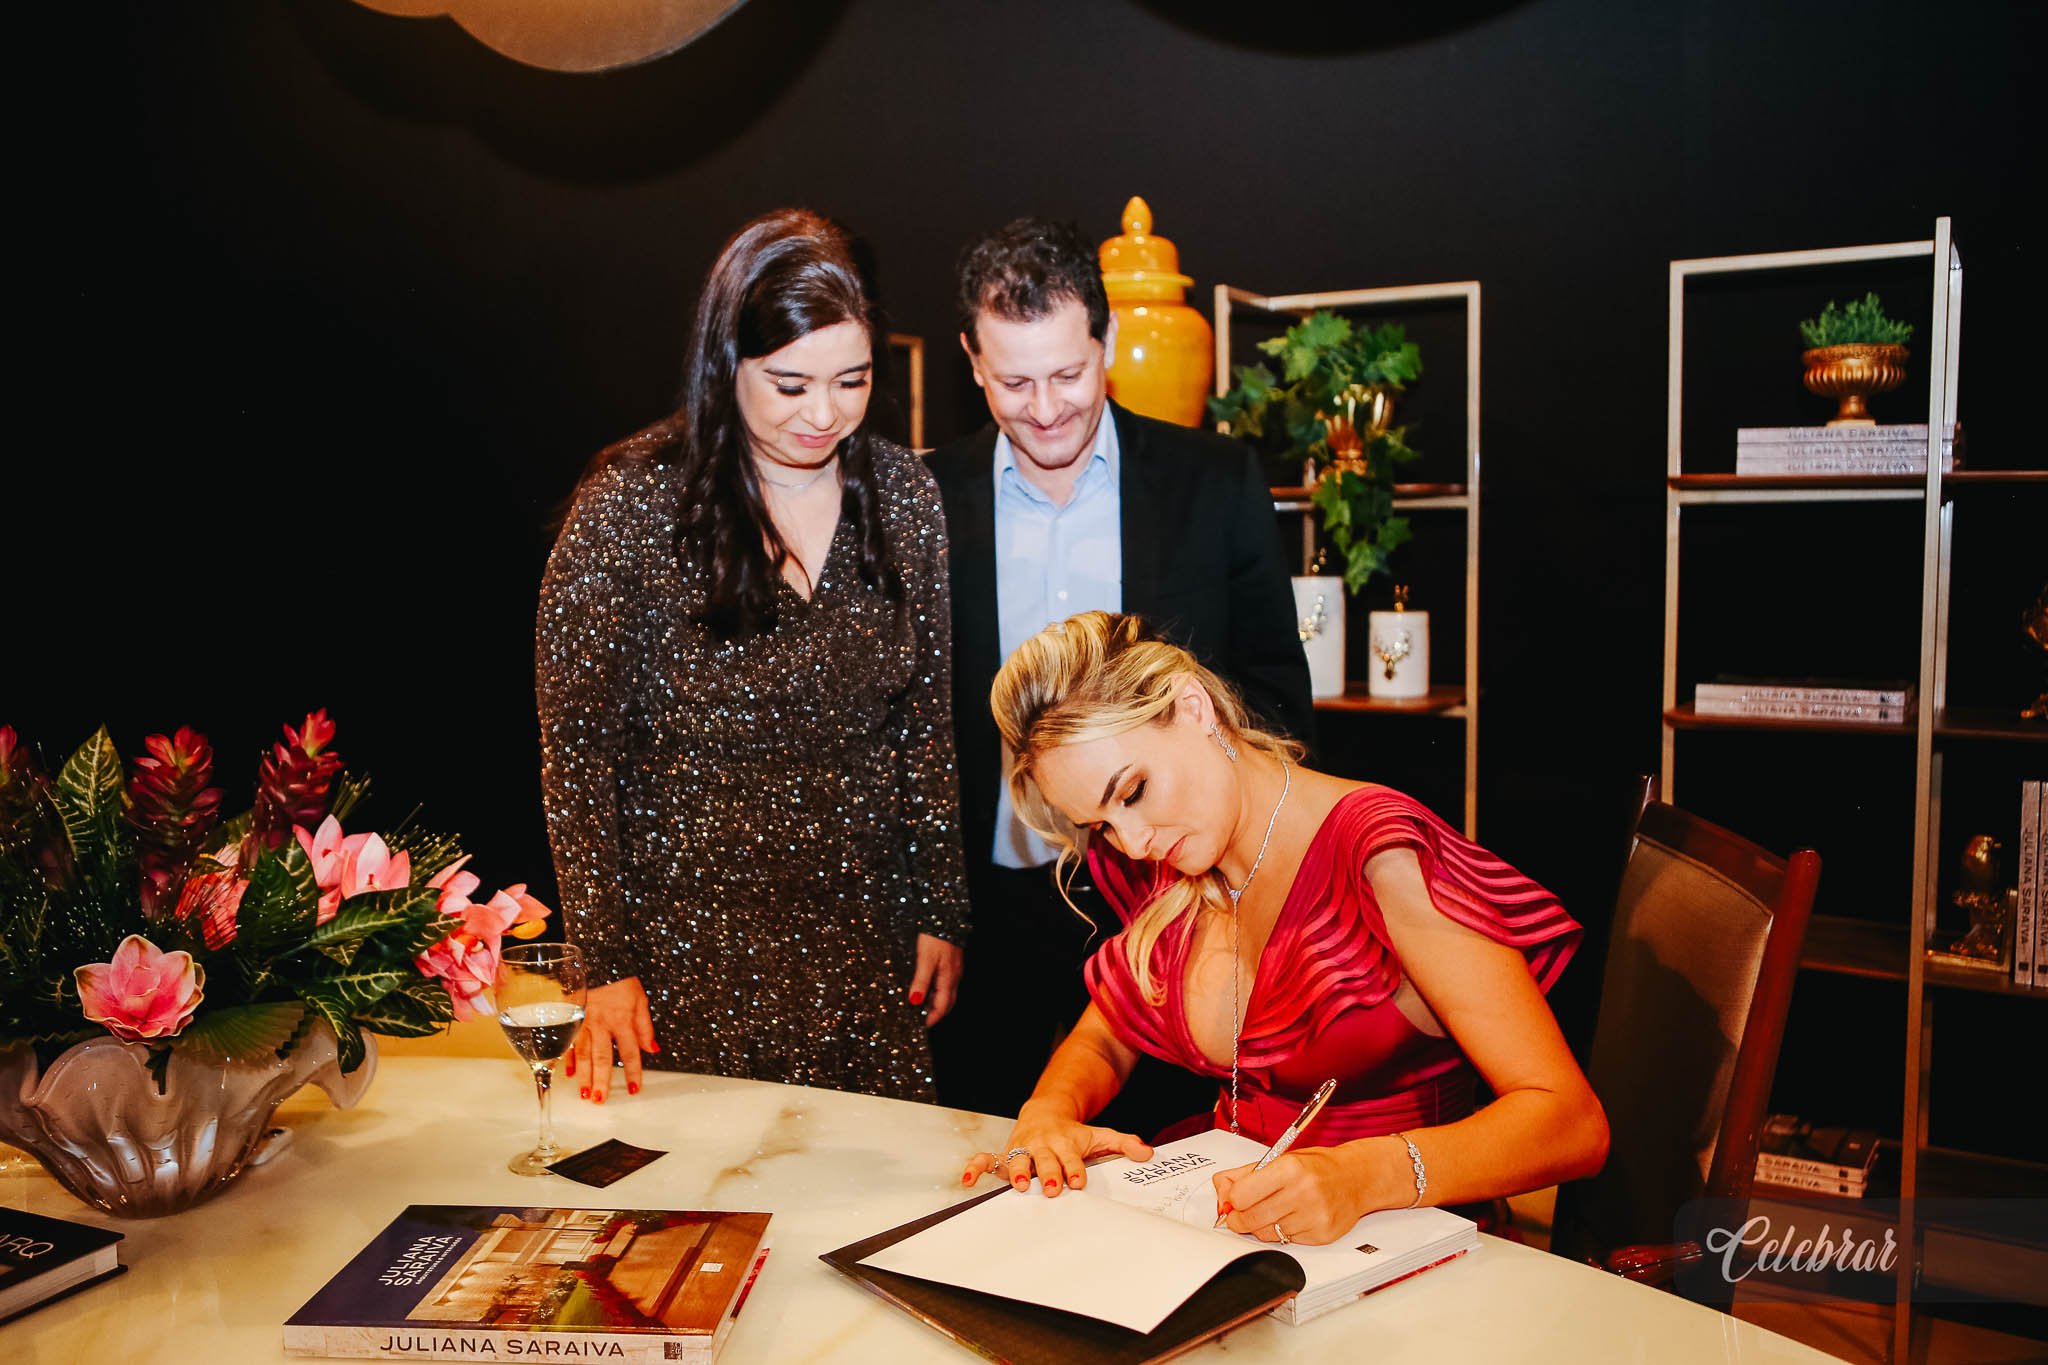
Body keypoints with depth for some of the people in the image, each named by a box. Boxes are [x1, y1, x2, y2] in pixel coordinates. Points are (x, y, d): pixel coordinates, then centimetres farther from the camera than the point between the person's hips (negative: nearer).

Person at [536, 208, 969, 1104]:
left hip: (866, 945, 3)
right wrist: (607, 961, -9)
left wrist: (942, 912, 5)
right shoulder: (633, 500, -12)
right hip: (690, 945, -3)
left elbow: (927, 719, 6)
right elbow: (578, 747, -7)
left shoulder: (901, 491, 0)